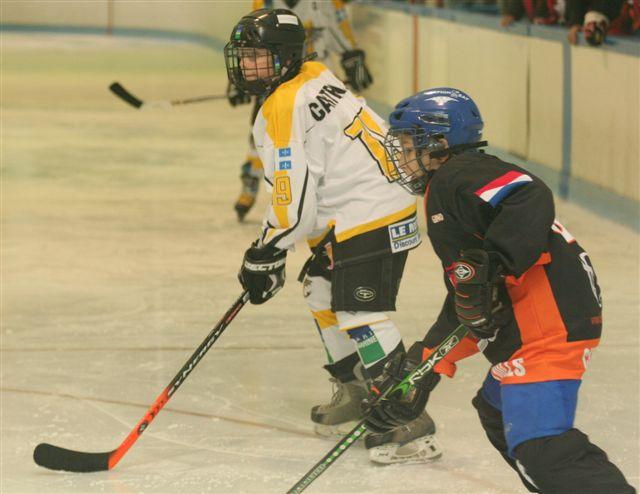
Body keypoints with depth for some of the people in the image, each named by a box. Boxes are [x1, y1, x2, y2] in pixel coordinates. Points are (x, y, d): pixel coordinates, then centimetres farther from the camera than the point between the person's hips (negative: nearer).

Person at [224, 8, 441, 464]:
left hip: (371, 218, -11)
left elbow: (295, 195, -18)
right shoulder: (314, 76, 13)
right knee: (322, 290, 22)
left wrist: (265, 255, -7)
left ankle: (411, 425, -18)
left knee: (361, 314, -14)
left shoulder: (285, 108, -16)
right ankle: (355, 393, 31)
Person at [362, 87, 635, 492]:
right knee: (498, 414, 31)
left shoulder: (458, 176, -6)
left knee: (542, 450, -21)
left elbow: (531, 200, -26)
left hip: (549, 327, -12)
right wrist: (422, 369, 21)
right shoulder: (444, 192, 26)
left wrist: (487, 266, -32)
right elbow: (464, 308, 25)